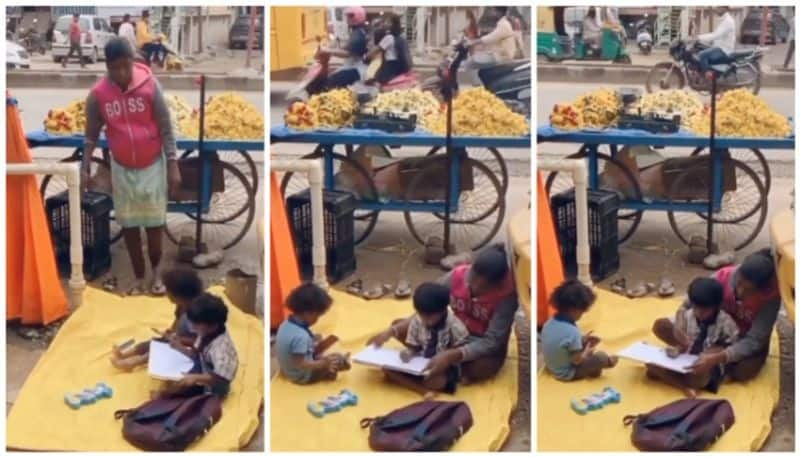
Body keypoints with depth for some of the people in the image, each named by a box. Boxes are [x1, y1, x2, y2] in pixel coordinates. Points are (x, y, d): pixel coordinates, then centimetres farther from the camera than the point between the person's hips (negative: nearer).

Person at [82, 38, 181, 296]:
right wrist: (85, 168, -10)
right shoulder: (98, 95, -11)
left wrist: (173, 165, -13)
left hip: (152, 166, -1)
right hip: (122, 169, 2)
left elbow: (166, 129, -10)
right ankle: (139, 277, 21)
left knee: (154, 221, 8)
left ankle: (156, 271, 28)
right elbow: (91, 135, -1)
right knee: (129, 224, 8)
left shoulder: (150, 86, -15)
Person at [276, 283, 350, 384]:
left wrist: (312, 340, 8)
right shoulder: (300, 336, -34)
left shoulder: (286, 324, -6)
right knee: (339, 359, -8)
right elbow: (300, 364, -31)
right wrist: (323, 364, -26)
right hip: (302, 377, -9)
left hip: (287, 370, 9)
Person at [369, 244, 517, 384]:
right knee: (400, 328, -12)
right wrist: (392, 331, -25)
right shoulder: (457, 275, -18)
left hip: (484, 346, -5)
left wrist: (452, 356, -45)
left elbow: (492, 342, -31)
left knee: (481, 367, -41)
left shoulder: (507, 293, -28)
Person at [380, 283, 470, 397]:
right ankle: (424, 390, -30)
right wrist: (408, 353, -21)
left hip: (444, 367, -5)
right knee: (387, 369, -18)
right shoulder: (416, 322, -7)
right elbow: (413, 347, 2)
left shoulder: (455, 327, -17)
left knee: (437, 381, -40)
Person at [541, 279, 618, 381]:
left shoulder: (550, 322, -9)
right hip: (567, 374, -8)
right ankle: (608, 362, 31)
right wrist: (588, 350, -5)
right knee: (601, 357, 3)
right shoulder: (572, 332, -33)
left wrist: (582, 340, 5)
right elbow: (577, 360, -23)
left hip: (551, 367, 8)